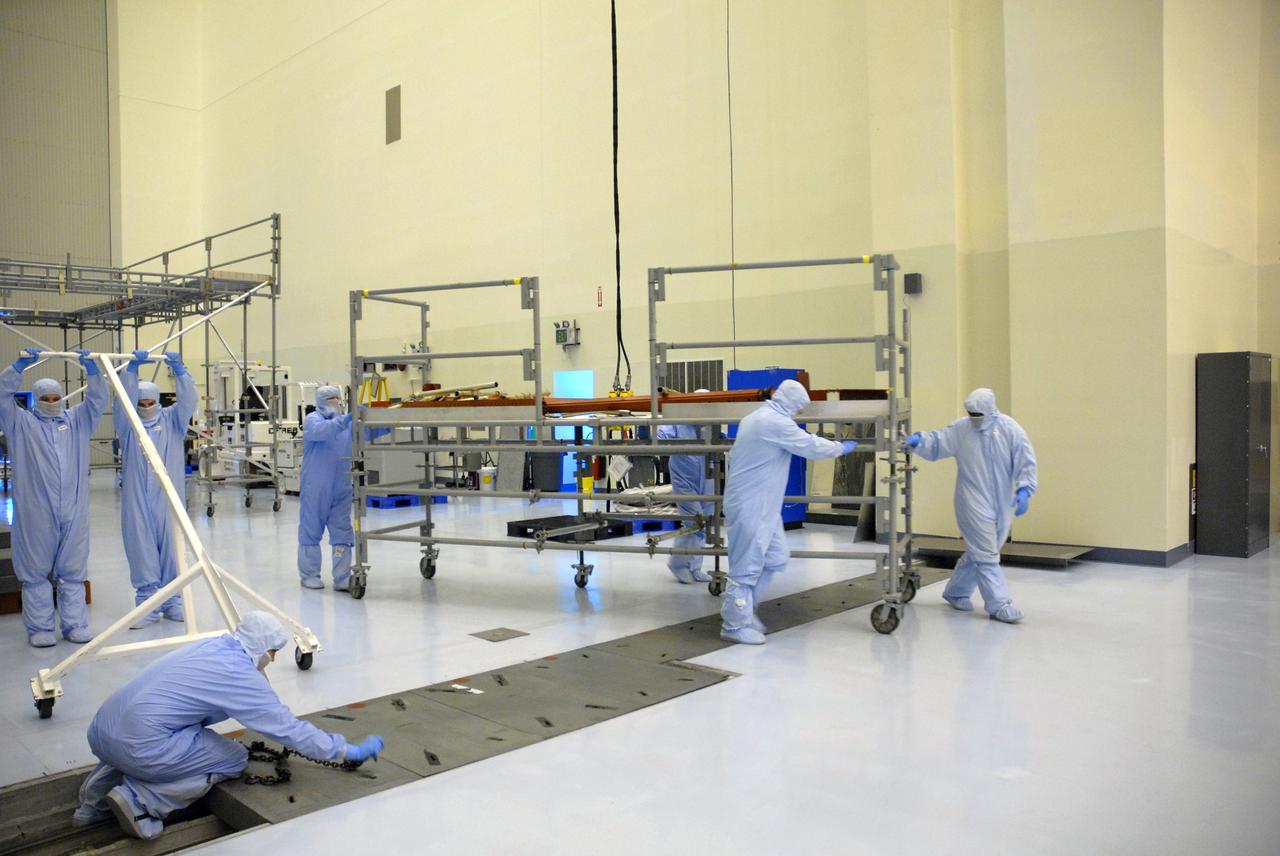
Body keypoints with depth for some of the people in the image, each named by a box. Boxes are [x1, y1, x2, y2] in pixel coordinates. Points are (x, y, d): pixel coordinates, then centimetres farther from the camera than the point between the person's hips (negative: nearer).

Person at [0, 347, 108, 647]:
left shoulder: (77, 420, 14)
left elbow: (97, 398, 3)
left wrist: (92, 369, -13)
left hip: (73, 510, 2)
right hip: (35, 512, -2)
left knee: (73, 570, 7)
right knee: (36, 571, 4)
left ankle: (75, 624, 14)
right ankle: (39, 628, 12)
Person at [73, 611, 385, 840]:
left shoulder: (208, 646, 13)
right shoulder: (239, 673, -10)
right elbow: (289, 729, -7)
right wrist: (349, 751, 2)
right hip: (137, 746, -8)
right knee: (235, 758, 5)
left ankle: (102, 786, 18)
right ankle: (142, 800, -7)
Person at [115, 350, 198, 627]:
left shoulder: (172, 420, 8)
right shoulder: (127, 424, 7)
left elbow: (187, 399, -7)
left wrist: (179, 369, -22)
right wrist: (132, 368, -22)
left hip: (169, 498, 1)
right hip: (137, 499, 0)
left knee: (171, 548, 5)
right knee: (143, 550, 0)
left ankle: (172, 602, 14)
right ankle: (148, 603, 7)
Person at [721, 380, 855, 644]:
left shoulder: (757, 417, 15)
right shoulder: (776, 423, -17)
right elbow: (811, 446, -11)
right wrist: (842, 448, 6)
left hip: (761, 506, 10)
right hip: (750, 507, -10)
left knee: (776, 557, 14)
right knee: (748, 564, -3)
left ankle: (736, 608, 22)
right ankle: (735, 624, 6)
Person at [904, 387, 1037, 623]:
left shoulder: (1010, 429, -4)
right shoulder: (960, 429, -4)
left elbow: (1026, 462, -4)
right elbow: (936, 443, -1)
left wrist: (1024, 489, -16)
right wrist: (918, 440, -21)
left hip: (1002, 504, 3)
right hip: (974, 504, -3)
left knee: (978, 553, 14)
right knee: (986, 555, -6)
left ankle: (956, 592, 32)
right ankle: (998, 604, 2)